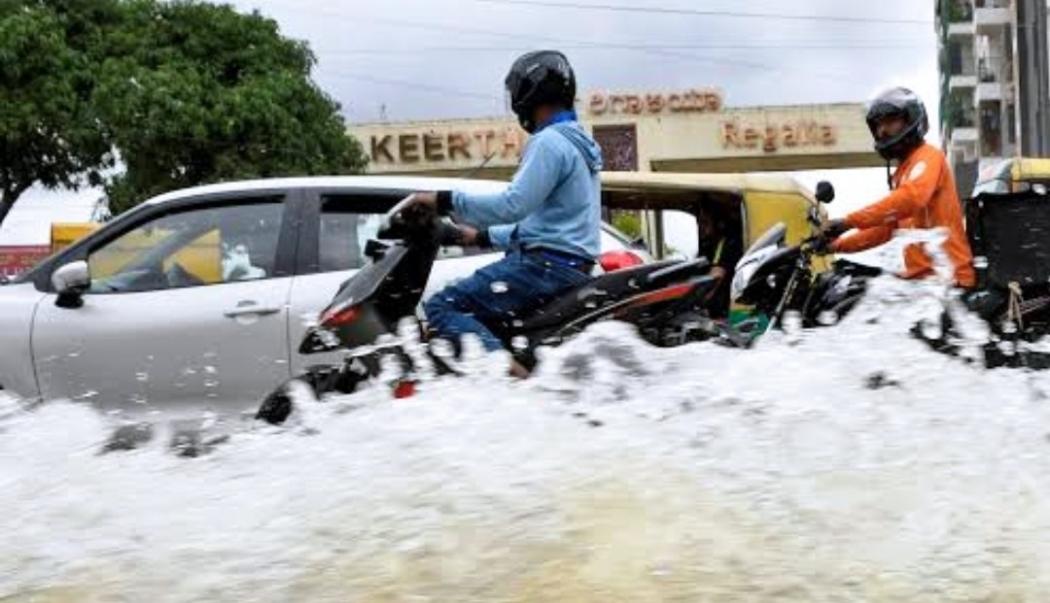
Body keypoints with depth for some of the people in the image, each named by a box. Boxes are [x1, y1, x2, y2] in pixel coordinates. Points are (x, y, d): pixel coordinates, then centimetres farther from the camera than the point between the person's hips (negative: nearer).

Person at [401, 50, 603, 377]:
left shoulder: (549, 142, -12)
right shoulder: (579, 142, 21)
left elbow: (513, 204, -23)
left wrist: (445, 201, -17)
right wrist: (483, 237, 27)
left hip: (547, 264, -11)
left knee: (442, 306, -16)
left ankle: (509, 371, -33)